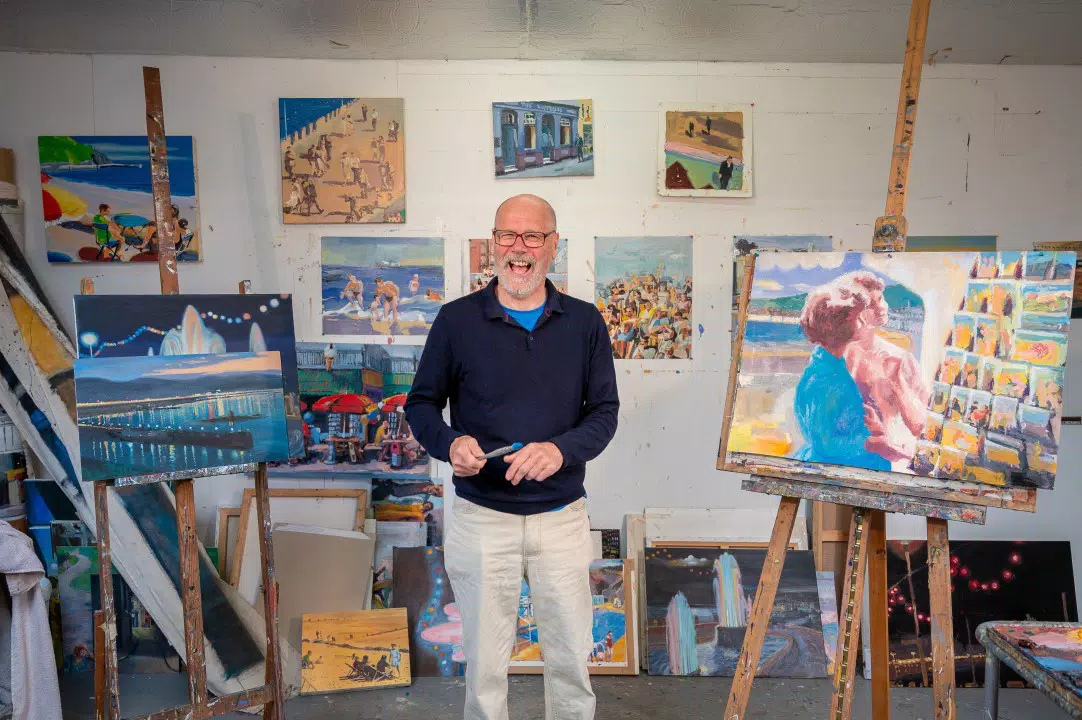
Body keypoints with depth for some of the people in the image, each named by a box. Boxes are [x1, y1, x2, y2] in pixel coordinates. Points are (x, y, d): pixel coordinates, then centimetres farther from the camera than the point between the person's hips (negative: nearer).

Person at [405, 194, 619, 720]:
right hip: (481, 515, -1)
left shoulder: (584, 322, 0)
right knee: (484, 661, 13)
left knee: (571, 657, 15)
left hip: (562, 515, 1)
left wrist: (561, 449, -19)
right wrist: (449, 444, -18)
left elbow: (604, 411, 1)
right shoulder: (456, 320, -3)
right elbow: (421, 402, 3)